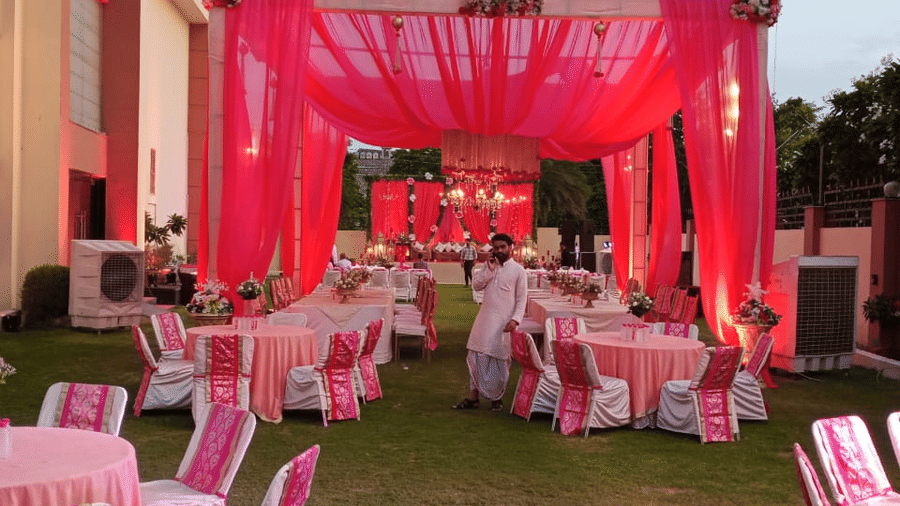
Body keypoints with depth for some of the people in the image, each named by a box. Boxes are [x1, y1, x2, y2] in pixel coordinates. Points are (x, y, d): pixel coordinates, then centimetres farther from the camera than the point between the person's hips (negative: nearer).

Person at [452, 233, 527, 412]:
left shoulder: (518, 270, -4)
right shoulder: (489, 266, 11)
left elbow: (522, 298, -6)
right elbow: (476, 285, 0)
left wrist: (515, 319, -17)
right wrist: (489, 270, -11)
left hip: (503, 323, -4)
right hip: (484, 320, 4)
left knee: (499, 362, 5)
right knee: (476, 358, 4)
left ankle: (497, 399, 19)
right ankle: (473, 397, 12)